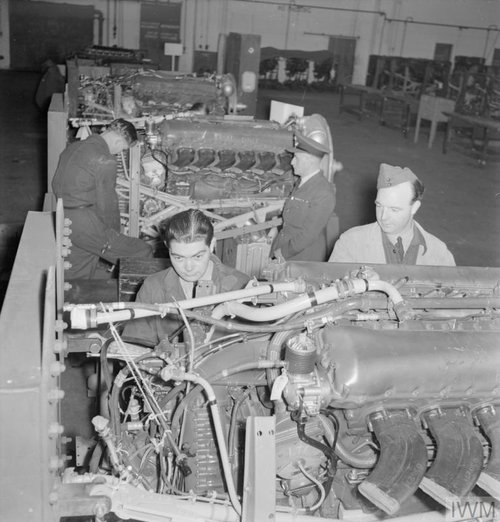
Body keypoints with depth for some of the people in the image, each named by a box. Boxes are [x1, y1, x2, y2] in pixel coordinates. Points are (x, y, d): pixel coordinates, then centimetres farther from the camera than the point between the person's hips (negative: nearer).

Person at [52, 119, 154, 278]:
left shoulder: (72, 147, 13)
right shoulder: (105, 161, -15)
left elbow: (56, 185, 17)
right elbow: (107, 204, -12)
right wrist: (115, 234, 3)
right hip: (84, 225, -10)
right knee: (143, 253, -7)